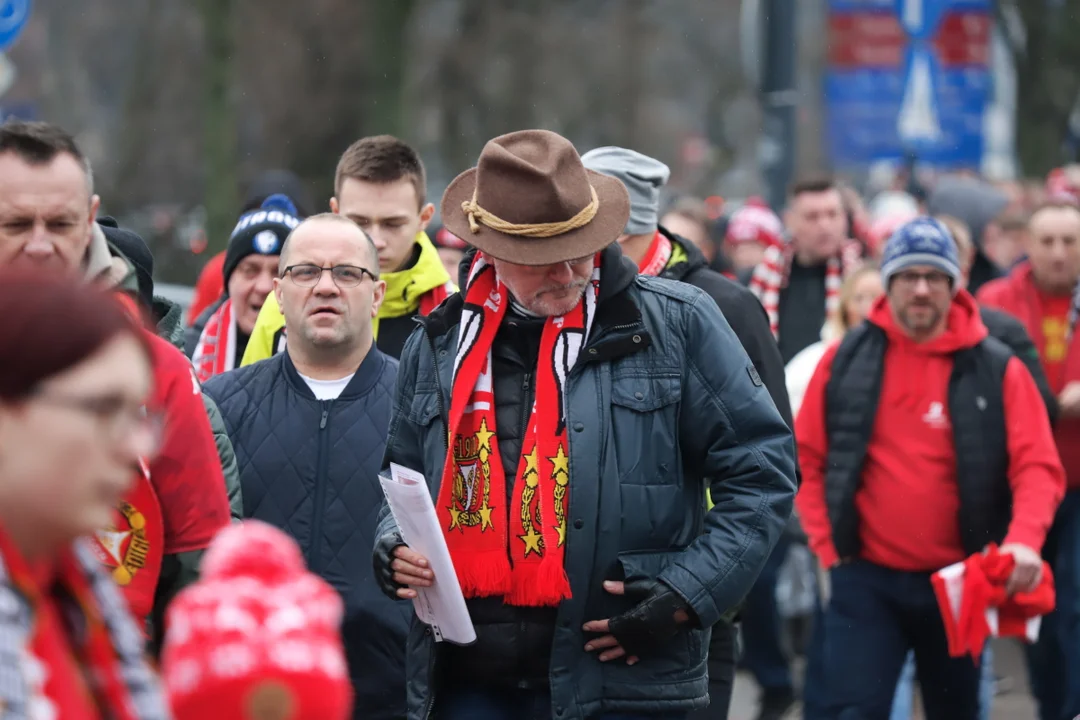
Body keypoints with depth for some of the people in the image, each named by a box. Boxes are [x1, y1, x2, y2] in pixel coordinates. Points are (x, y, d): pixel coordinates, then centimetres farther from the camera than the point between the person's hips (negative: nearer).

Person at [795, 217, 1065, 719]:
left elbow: (1038, 467, -7)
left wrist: (1024, 540, -25)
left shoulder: (997, 370, -1)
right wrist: (827, 544, -1)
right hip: (864, 580, -1)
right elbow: (806, 459, 7)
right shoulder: (847, 360, 1)